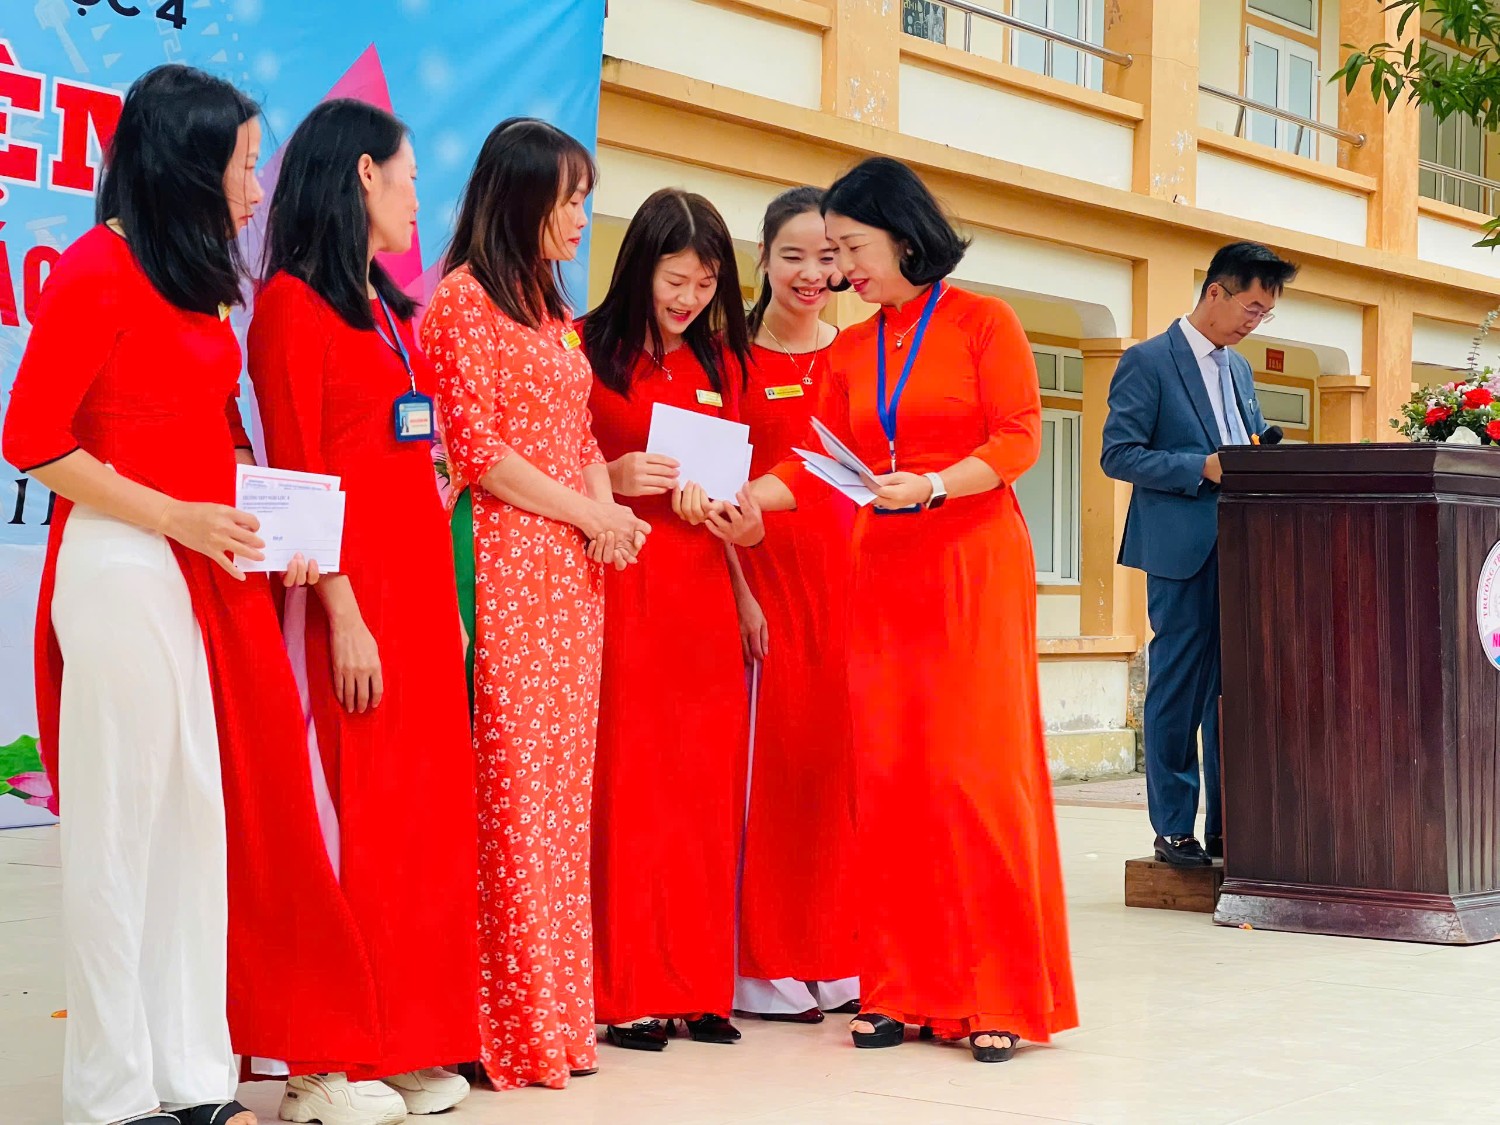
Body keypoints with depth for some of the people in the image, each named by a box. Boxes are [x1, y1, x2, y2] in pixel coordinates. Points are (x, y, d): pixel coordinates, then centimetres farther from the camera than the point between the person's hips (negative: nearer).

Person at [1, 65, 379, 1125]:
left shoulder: (198, 283, 15)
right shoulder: (97, 269, -9)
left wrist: (266, 521, 5)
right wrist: (177, 517, -15)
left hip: (213, 576, 8)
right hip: (122, 569, -8)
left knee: (204, 820, 9)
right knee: (124, 826, -2)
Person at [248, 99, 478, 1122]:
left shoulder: (391, 309, 18)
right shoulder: (295, 303, -6)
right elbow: (297, 473, -12)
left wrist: (446, 605, 14)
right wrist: (343, 615, -18)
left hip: (421, 584, 8)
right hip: (352, 587, -8)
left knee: (429, 809, 8)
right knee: (354, 817, -6)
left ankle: (413, 1043, 15)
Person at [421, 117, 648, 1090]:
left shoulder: (553, 309, 20)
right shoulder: (464, 299, -5)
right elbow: (477, 451, -11)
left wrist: (609, 511, 1)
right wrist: (590, 513, -8)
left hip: (575, 570, 8)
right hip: (506, 563, -8)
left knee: (564, 788, 6)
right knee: (512, 787, -8)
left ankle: (558, 1009, 11)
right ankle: (515, 1024, -3)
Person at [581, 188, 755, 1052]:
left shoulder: (723, 363, 15)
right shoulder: (589, 353, -2)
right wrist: (612, 480, -18)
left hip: (704, 585, 5)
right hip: (621, 586, -5)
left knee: (706, 786, 5)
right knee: (627, 784, -3)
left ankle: (699, 985, 13)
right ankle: (629, 993, 4)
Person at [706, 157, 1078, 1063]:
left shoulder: (983, 323, -1)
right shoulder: (852, 349, 14)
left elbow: (1018, 440, -8)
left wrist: (932, 486, -21)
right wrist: (751, 499, -7)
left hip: (974, 563, -5)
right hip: (884, 570, 5)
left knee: (974, 769, -8)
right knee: (888, 774, 2)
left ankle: (1002, 997, -1)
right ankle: (906, 989, 8)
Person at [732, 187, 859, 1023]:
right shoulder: (736, 359, 3)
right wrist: (738, 591, -12)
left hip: (851, 569, 2)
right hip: (767, 574, -2)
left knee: (845, 755, 1)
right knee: (777, 757, -2)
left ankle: (847, 956, 11)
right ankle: (775, 967, 5)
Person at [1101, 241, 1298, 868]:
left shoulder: (1240, 368, 19)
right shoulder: (1148, 362, -4)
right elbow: (1118, 454, -10)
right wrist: (1202, 468, -18)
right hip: (1183, 551, -7)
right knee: (1179, 689, -2)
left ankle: (1227, 828, 11)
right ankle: (1174, 829, 5)